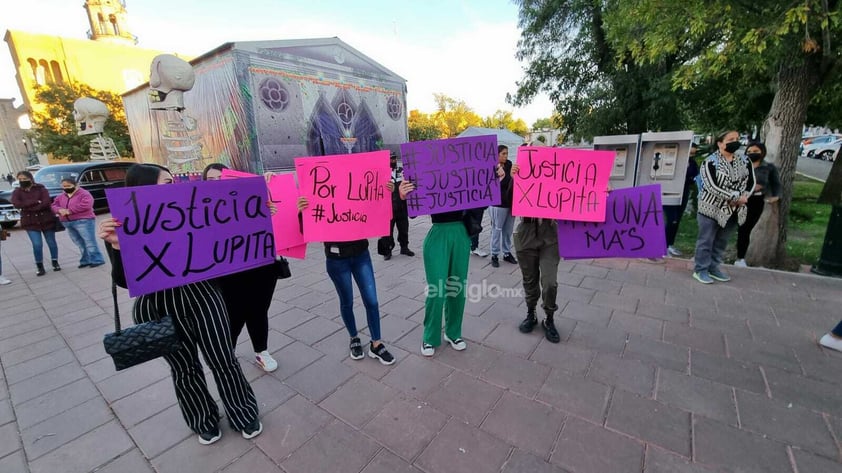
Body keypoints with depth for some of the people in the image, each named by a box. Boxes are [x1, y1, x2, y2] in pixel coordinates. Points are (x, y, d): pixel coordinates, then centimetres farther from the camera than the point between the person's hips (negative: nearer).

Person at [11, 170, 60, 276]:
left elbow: (46, 202, -15)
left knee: (51, 243, 7)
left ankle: (55, 263, 23)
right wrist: (36, 202, -18)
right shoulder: (17, 192, 6)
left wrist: (27, 207, -15)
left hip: (47, 220, -1)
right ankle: (39, 267, 6)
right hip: (30, 222, 1)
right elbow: (17, 204, -12)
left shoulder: (41, 189, -1)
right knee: (37, 245, -7)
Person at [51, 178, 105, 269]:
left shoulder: (84, 194, -6)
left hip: (83, 221, -8)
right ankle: (86, 260, 14)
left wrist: (69, 211, -18)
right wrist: (60, 210, -9)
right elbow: (54, 206, 15)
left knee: (90, 242, -9)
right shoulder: (60, 197, 19)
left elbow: (86, 205, -20)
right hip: (68, 223, 8)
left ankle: (97, 260, -6)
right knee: (80, 243, 9)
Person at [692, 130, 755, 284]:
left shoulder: (745, 162, 9)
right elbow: (713, 186, -20)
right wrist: (737, 197, -19)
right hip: (711, 208, -6)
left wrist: (742, 198, -13)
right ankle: (700, 270, 10)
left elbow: (751, 183, 5)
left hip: (733, 211, 6)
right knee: (706, 241, 1)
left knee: (721, 242, 13)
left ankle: (713, 267, 26)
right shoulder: (710, 162, -11)